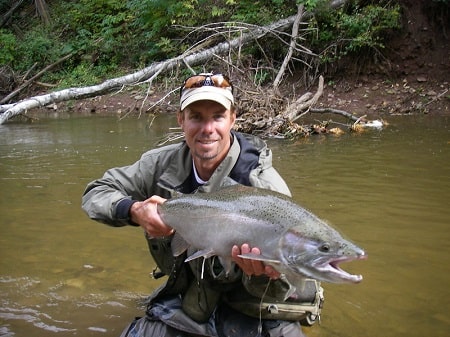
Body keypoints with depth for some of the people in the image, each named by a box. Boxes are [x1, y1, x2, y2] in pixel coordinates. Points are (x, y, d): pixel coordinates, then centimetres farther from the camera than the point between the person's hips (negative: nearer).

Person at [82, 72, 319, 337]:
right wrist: (134, 211, -22)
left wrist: (263, 274, -45)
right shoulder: (163, 164, -7)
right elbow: (95, 194, -1)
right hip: (184, 302, 4)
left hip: (249, 313, -3)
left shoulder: (264, 185, -21)